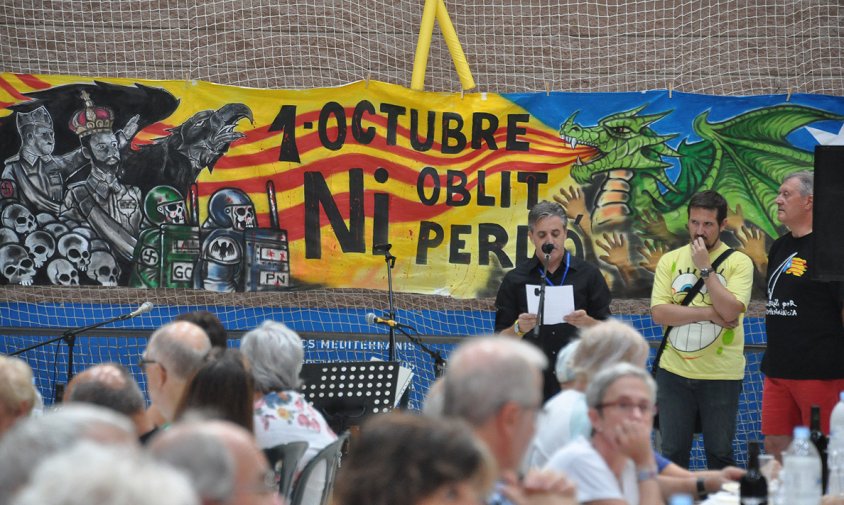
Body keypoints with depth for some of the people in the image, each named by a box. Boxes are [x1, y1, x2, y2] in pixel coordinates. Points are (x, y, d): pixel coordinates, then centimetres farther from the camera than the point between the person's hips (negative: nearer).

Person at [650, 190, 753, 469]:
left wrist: (705, 267, -13)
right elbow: (659, 312, -5)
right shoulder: (670, 260, 5)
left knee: (720, 453, 5)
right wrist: (709, 313, -12)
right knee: (672, 452, 8)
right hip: (674, 372, 2)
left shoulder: (738, 262, -2)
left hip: (721, 375, -2)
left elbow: (730, 311, -16)